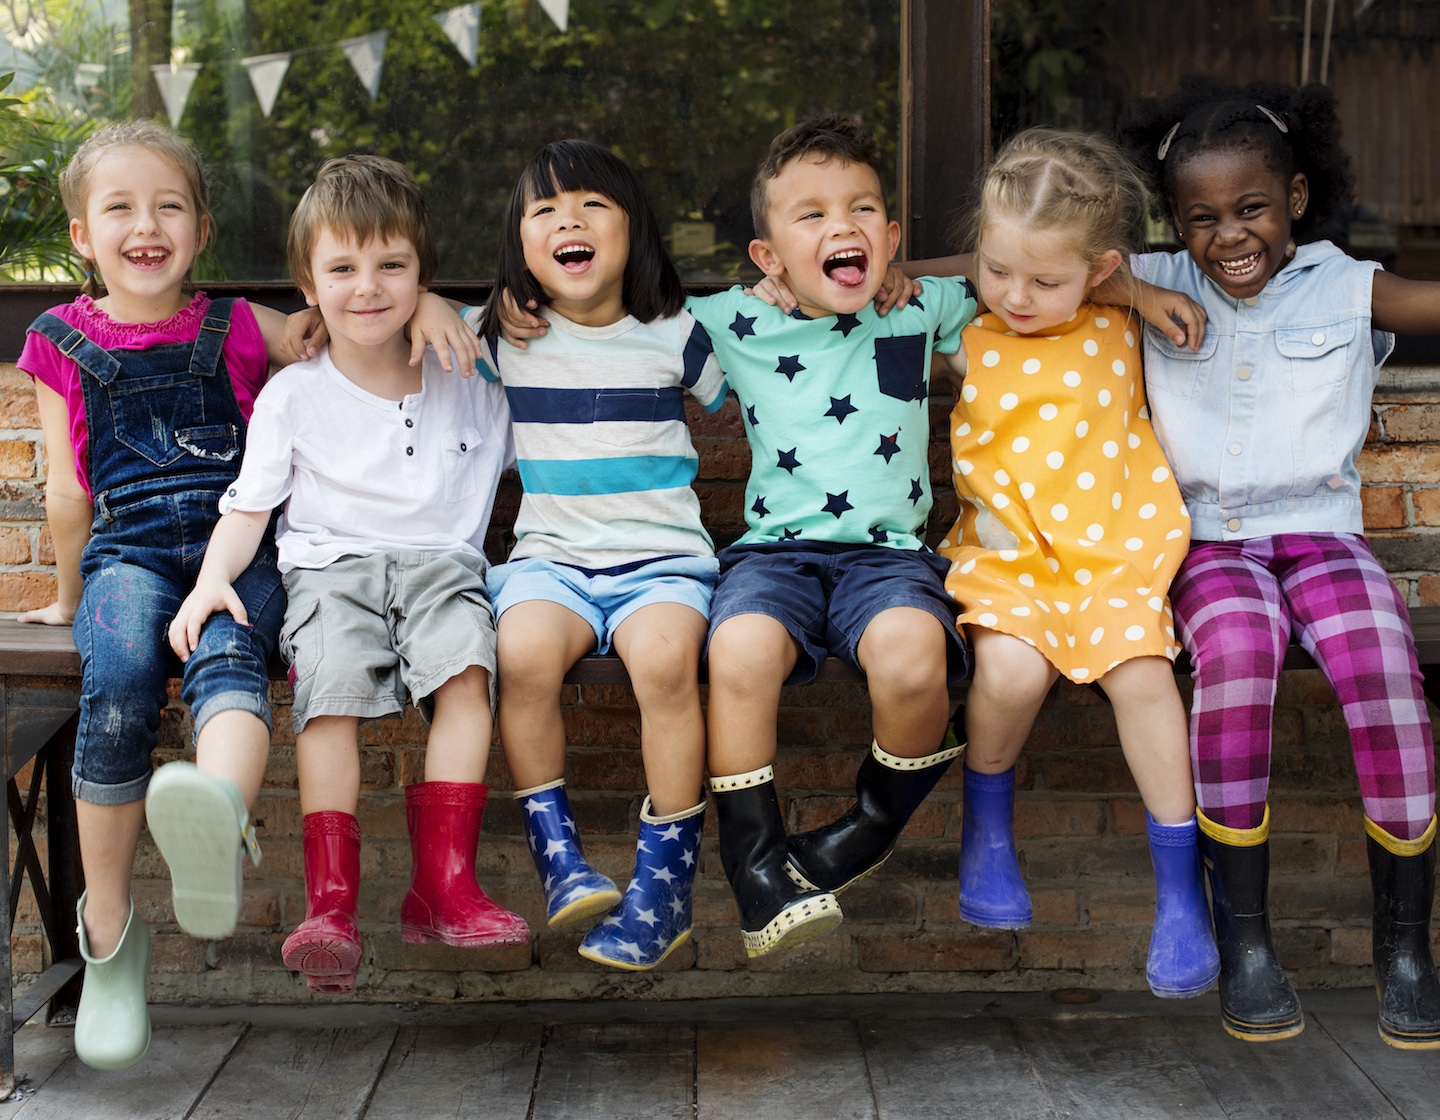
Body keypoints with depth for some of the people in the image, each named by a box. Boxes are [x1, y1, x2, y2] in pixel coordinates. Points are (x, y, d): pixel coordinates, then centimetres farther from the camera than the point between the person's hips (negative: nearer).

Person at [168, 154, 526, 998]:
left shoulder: (470, 384, 13)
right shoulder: (293, 396, 9)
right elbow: (247, 508, 7)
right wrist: (214, 576, -9)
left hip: (441, 560, 1)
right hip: (332, 566, -1)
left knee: (467, 663, -32)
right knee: (333, 684, -31)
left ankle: (444, 883, -29)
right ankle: (332, 904, -32)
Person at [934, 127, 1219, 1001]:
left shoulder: (1120, 331, 6)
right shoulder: (968, 339, 3)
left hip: (1113, 548, 1)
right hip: (1009, 551, 0)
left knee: (1139, 666, -25)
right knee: (1010, 668, -28)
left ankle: (1180, 887, -10)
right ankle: (986, 827, 3)